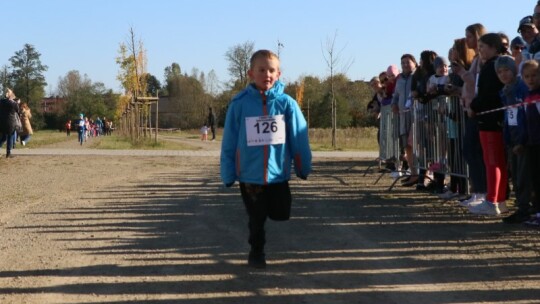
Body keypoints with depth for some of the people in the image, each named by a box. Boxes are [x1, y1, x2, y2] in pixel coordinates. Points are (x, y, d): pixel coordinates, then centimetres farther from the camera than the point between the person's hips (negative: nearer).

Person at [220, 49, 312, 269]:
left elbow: (299, 138, -1)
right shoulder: (240, 103, -8)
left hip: (279, 173, 1)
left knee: (280, 214, 9)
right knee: (256, 218, 12)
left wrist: (303, 167, 4)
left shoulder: (286, 103, -7)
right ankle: (256, 252, 36)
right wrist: (228, 174, -2)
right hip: (250, 175, -1)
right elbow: (229, 143, -4)